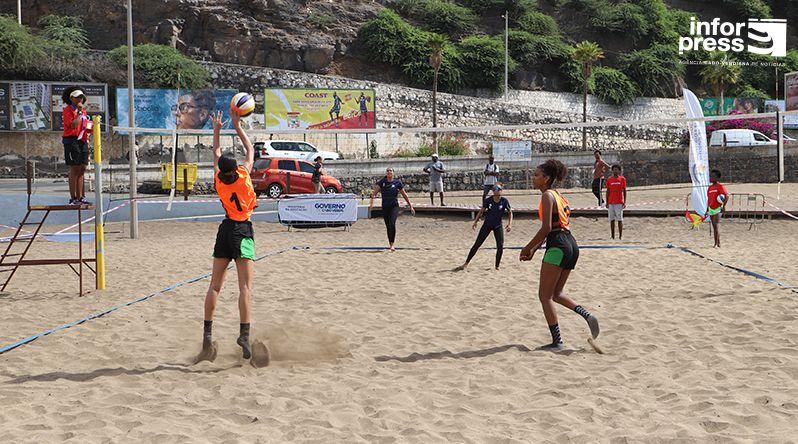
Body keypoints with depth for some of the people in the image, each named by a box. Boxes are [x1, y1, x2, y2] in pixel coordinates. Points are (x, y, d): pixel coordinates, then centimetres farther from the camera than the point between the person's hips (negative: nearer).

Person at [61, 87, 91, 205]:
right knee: (74, 169, -8)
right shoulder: (68, 110, -6)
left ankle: (80, 197, 11)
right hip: (72, 141, -8)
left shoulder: (83, 110, 18)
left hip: (82, 141, 8)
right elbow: (73, 125, -20)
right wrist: (79, 112, -14)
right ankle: (73, 198, -5)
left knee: (82, 169, 7)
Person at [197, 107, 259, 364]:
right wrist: (238, 127, 13)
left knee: (215, 285, 7)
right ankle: (244, 333, -18)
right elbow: (251, 151, 8)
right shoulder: (244, 176, -9)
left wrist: (217, 130, 26)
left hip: (226, 229, 4)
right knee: (245, 286, -9)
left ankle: (207, 333, 5)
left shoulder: (218, 180, -1)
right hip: (243, 231, -4)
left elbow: (216, 154, 18)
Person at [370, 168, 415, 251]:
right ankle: (390, 244, 26)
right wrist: (372, 201, -27)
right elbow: (375, 191, -10)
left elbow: (404, 195, 6)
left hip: (394, 206, -2)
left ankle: (392, 244, -18)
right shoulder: (382, 182, -1)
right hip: (385, 207, 2)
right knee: (388, 226, 8)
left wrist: (411, 206, 8)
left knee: (392, 223, -21)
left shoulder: (397, 182, -1)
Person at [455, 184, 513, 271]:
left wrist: (510, 223, -15)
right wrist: (475, 222, -7)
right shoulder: (488, 200, -9)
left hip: (498, 226, 0)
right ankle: (466, 264, 3)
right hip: (487, 224, 0)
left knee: (500, 246, -10)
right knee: (477, 244, -1)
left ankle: (497, 266, 6)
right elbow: (481, 211, 1)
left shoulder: (504, 201, -10)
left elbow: (510, 212, -2)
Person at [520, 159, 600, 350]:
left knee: (545, 295, -1)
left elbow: (546, 228, -17)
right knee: (556, 293, 20)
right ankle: (587, 315, 2)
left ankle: (557, 341, -3)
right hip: (571, 244, 9)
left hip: (558, 246, -9)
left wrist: (527, 248, -10)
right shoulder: (557, 195, 19)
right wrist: (534, 249, 21)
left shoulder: (547, 196, -10)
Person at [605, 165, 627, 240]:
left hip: (619, 202, -2)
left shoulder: (622, 179, 3)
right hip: (611, 202, 2)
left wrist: (624, 202, -3)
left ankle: (620, 235, 3)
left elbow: (624, 191, 4)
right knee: (612, 219, 4)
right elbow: (608, 191, 9)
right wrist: (607, 202, 5)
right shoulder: (609, 179, 6)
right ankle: (612, 236, 8)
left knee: (620, 219, -1)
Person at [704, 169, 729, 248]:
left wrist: (724, 206, -22)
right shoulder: (710, 188, 14)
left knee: (716, 226, -15)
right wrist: (707, 210, 19)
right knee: (714, 227, 9)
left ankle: (717, 244, -15)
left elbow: (727, 196, -16)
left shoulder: (720, 186, -9)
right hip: (711, 209, 8)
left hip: (718, 209, -8)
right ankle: (718, 243, 15)